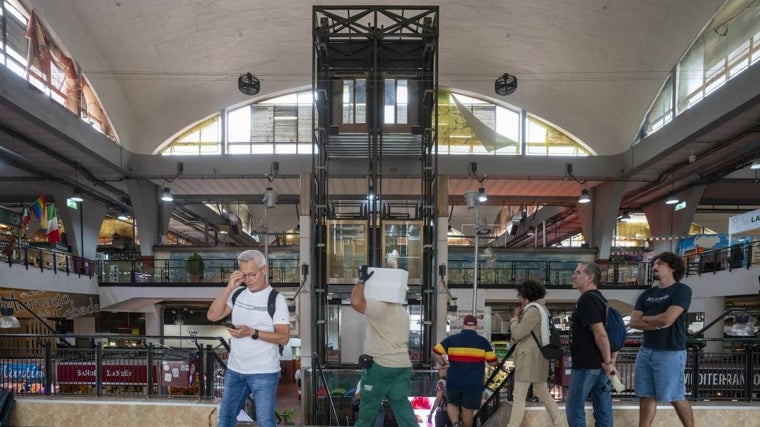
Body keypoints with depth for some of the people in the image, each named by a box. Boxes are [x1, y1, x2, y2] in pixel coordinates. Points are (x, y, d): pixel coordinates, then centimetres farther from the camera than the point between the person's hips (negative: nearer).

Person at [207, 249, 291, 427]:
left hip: (263, 373, -5)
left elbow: (284, 337, -15)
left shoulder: (276, 299, -11)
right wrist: (229, 287, -12)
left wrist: (252, 333, -25)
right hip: (234, 370, 6)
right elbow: (212, 315, -5)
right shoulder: (238, 295, 5)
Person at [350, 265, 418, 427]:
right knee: (402, 405, 7)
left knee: (368, 406, 8)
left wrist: (361, 280, -14)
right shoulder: (402, 311, 18)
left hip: (381, 365, -8)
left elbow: (356, 302, -27)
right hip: (402, 365, 8)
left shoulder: (380, 307, -12)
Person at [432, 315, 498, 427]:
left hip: (453, 382, 1)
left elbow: (435, 353, -3)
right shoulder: (483, 342, -2)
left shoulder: (451, 339, 0)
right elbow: (493, 362, -1)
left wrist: (444, 364, 9)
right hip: (474, 384, -1)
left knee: (452, 404, 21)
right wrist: (500, 363, 20)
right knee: (468, 410, 11)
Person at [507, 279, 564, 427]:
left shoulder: (533, 310, -15)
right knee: (543, 393, 16)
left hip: (529, 357, -10)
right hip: (535, 357, 10)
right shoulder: (539, 308, 16)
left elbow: (517, 333, -16)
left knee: (519, 396, -7)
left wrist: (516, 316, -2)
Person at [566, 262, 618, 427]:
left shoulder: (586, 300, -16)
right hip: (599, 365, 9)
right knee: (603, 410, 10)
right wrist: (611, 361, 13)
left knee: (574, 409, 0)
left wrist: (607, 362, -16)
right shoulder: (599, 298, 14)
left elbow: (600, 334, -23)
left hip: (586, 365, -9)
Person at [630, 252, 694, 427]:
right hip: (646, 351, 6)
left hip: (670, 353, -6)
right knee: (646, 396, 8)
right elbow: (633, 322, 3)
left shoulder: (681, 290, -6)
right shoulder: (647, 294, 12)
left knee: (676, 397, 4)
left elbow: (668, 318, -18)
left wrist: (645, 318, -2)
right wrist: (658, 324, -12)